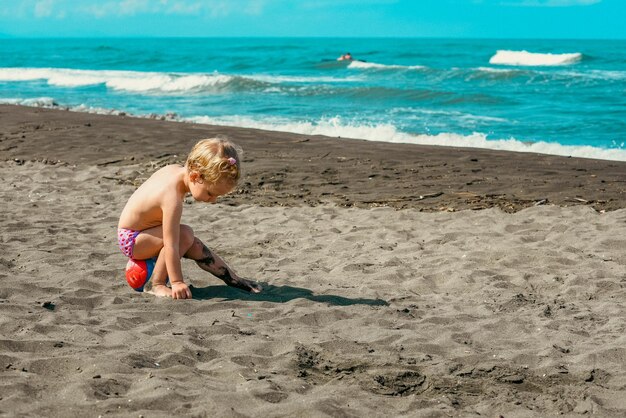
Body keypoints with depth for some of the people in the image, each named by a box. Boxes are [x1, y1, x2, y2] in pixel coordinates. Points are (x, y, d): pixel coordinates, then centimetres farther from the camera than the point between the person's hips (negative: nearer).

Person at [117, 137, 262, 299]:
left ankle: (234, 279, 16)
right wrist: (177, 282, -29)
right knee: (185, 235, -26)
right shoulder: (173, 199, -36)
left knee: (195, 247, 6)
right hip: (131, 239, -10)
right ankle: (157, 284, -17)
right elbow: (171, 245, -34)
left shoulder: (175, 170, -9)